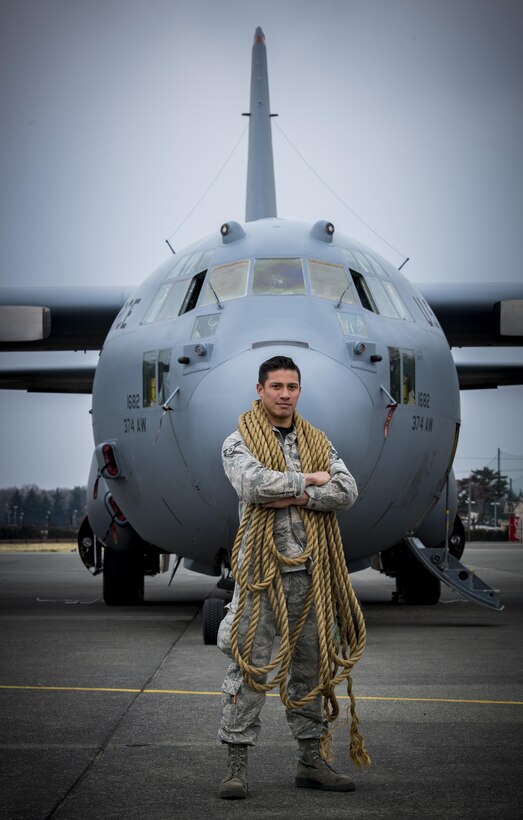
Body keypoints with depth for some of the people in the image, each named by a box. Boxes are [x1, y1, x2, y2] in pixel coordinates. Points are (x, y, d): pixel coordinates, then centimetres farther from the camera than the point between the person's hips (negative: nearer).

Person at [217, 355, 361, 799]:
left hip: (306, 569, 5)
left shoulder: (318, 443, 12)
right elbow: (255, 483, -22)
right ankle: (237, 765, -1)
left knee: (309, 663, 10)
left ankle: (311, 761, 18)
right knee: (250, 667, -6)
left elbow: (347, 491, -3)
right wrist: (309, 479, -11)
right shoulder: (239, 444, -2)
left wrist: (295, 498, -15)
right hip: (260, 567, -5)